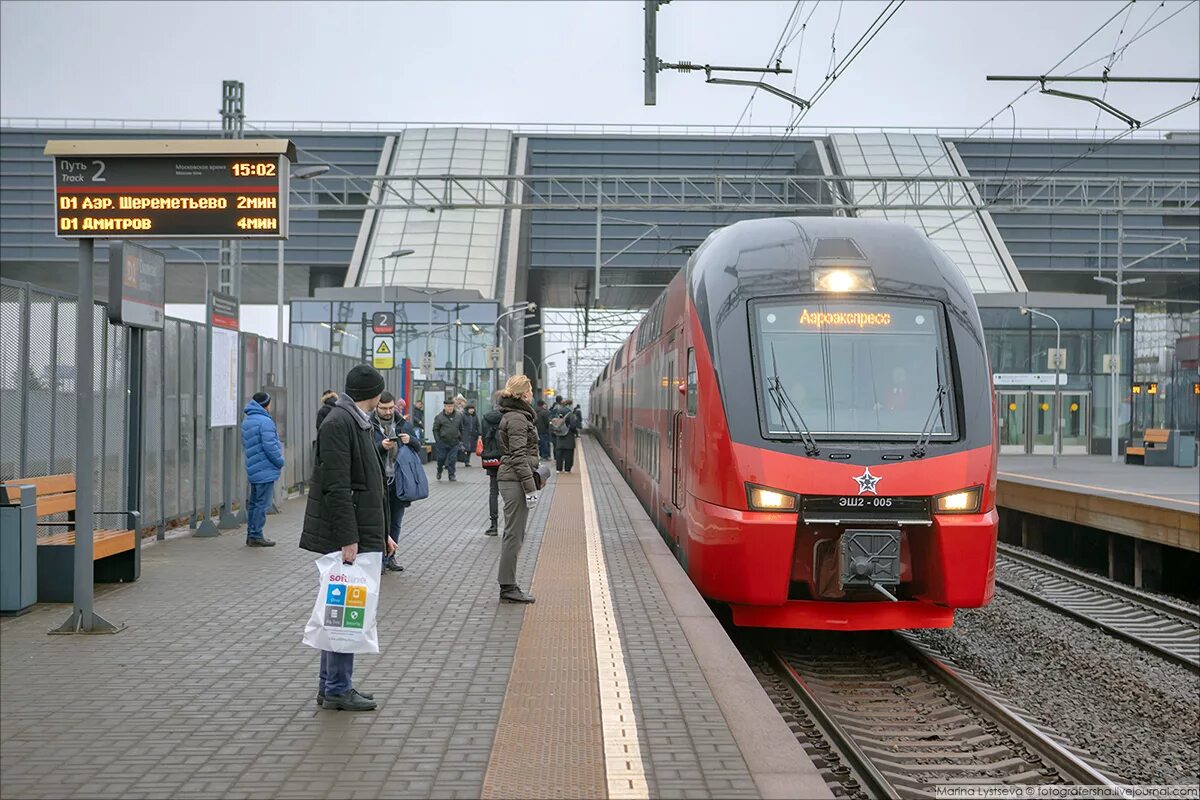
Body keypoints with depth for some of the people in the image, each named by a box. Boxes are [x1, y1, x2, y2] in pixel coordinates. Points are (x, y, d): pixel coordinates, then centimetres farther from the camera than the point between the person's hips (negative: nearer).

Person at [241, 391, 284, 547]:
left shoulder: (246, 421, 13)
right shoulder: (265, 421, -17)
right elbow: (270, 446, -21)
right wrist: (280, 462, -7)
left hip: (253, 469, 9)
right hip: (266, 470, -9)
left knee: (253, 503, 15)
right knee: (262, 503, -4)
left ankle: (251, 535, 21)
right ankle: (256, 536, -1)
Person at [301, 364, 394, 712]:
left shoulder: (358, 422, 17)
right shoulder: (338, 423, -15)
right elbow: (336, 487, -21)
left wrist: (381, 533, 20)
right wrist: (348, 539, -23)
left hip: (361, 532, 10)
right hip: (345, 534, -10)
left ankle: (331, 684, 23)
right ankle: (337, 689, 3)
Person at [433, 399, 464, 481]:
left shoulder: (458, 416, 5)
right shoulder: (439, 417, -4)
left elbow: (461, 429, 15)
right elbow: (435, 430, -1)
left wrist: (461, 440, 13)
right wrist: (437, 441, -8)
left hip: (454, 442, 2)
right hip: (443, 442, -2)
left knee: (452, 459, -1)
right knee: (441, 458, 6)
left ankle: (451, 475, 7)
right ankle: (439, 472, 30)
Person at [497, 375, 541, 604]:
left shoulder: (515, 416, 17)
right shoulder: (517, 418, -15)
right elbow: (519, 456, -20)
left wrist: (536, 474, 26)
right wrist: (530, 487, -20)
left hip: (510, 480, 11)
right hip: (515, 481, -11)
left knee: (514, 534, 13)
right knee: (514, 535, -5)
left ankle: (508, 586, 18)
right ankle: (508, 587, -1)